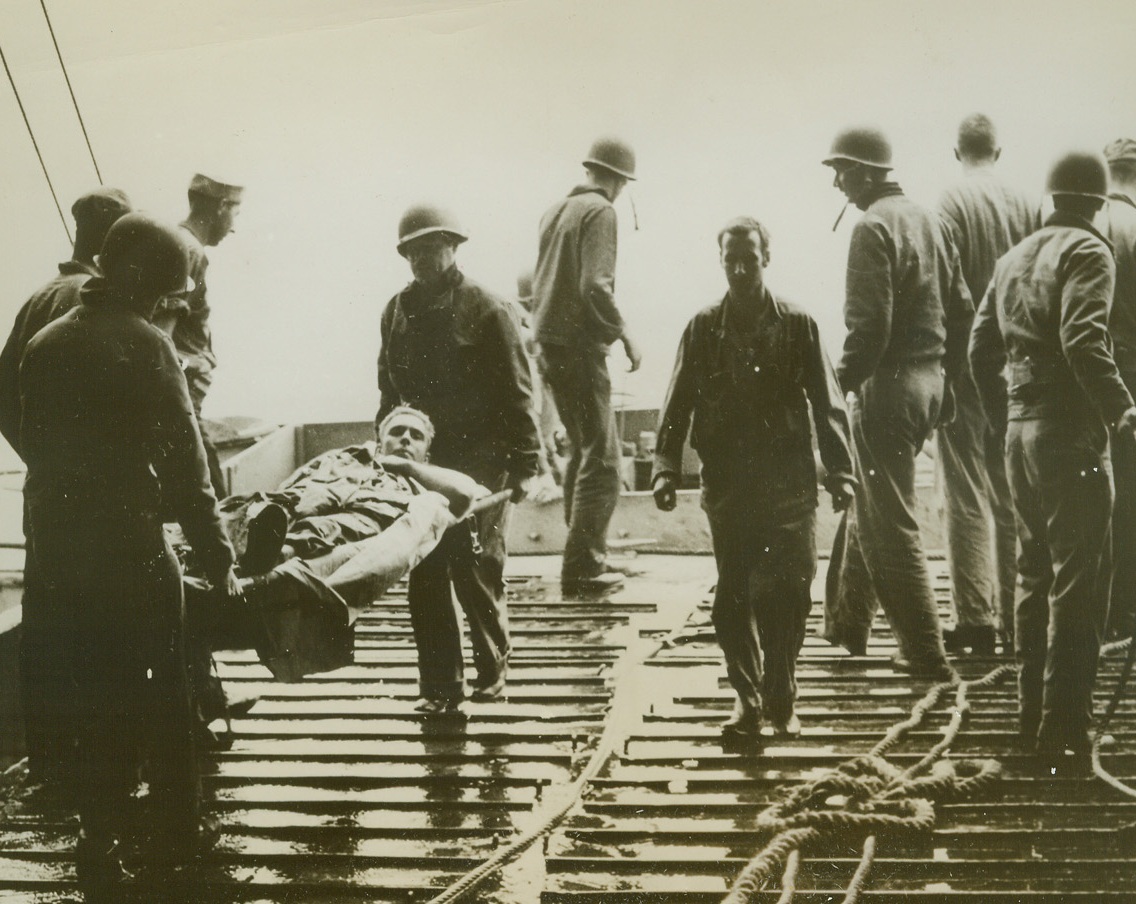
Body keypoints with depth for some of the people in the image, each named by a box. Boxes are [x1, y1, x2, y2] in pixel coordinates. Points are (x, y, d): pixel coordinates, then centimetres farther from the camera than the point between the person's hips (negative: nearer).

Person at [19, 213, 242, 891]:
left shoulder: (44, 345, 7)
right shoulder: (145, 345, -11)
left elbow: (34, 446, 12)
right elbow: (185, 462, -11)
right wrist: (219, 558, -5)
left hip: (62, 548, 6)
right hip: (131, 543, -6)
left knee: (98, 696, 15)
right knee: (162, 693, 10)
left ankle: (101, 847, 20)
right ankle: (177, 829, 21)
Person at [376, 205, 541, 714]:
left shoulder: (485, 310, -4)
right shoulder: (397, 312, 12)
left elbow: (516, 394, -6)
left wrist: (523, 464, -9)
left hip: (479, 461, -5)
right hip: (417, 461, 5)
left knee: (475, 568, -6)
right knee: (424, 574, 2)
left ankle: (492, 670, 15)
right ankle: (439, 686, 10)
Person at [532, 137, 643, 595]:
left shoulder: (556, 210, 14)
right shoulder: (599, 212, -11)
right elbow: (595, 286, -21)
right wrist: (623, 333, -12)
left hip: (550, 342, 9)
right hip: (579, 346, -9)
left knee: (581, 450, 18)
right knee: (602, 457, -4)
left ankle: (585, 555, 24)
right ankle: (583, 567, -5)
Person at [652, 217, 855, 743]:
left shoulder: (797, 325, 3)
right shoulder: (703, 329, 6)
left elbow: (827, 404, 2)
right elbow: (678, 405, 7)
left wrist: (840, 472, -4)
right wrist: (666, 468, -3)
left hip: (789, 484, -1)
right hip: (727, 485, 1)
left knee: (790, 592, -3)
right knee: (734, 596, 4)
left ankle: (781, 700, 13)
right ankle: (747, 698, 16)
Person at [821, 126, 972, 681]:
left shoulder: (873, 227, -15)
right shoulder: (928, 220, 11)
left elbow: (870, 325, -21)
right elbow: (961, 308, 14)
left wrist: (840, 382, -13)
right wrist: (945, 375, 19)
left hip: (888, 385, -9)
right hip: (928, 381, 9)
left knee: (890, 523, -1)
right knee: (868, 505, 21)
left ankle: (925, 653, 2)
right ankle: (846, 624, 33)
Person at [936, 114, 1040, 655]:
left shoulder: (952, 205, -9)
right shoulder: (1028, 206, 3)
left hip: (965, 368, -4)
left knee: (967, 499, 0)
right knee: (1012, 498, 12)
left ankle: (975, 620, 0)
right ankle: (1014, 619, 16)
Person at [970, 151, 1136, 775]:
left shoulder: (1014, 258, 15)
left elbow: (981, 346, 16)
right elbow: (1083, 341, -23)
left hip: (1021, 431, 8)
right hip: (1070, 431, -8)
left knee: (1035, 574, 16)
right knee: (1078, 583, -5)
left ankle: (1034, 717, 22)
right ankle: (1063, 733, -5)